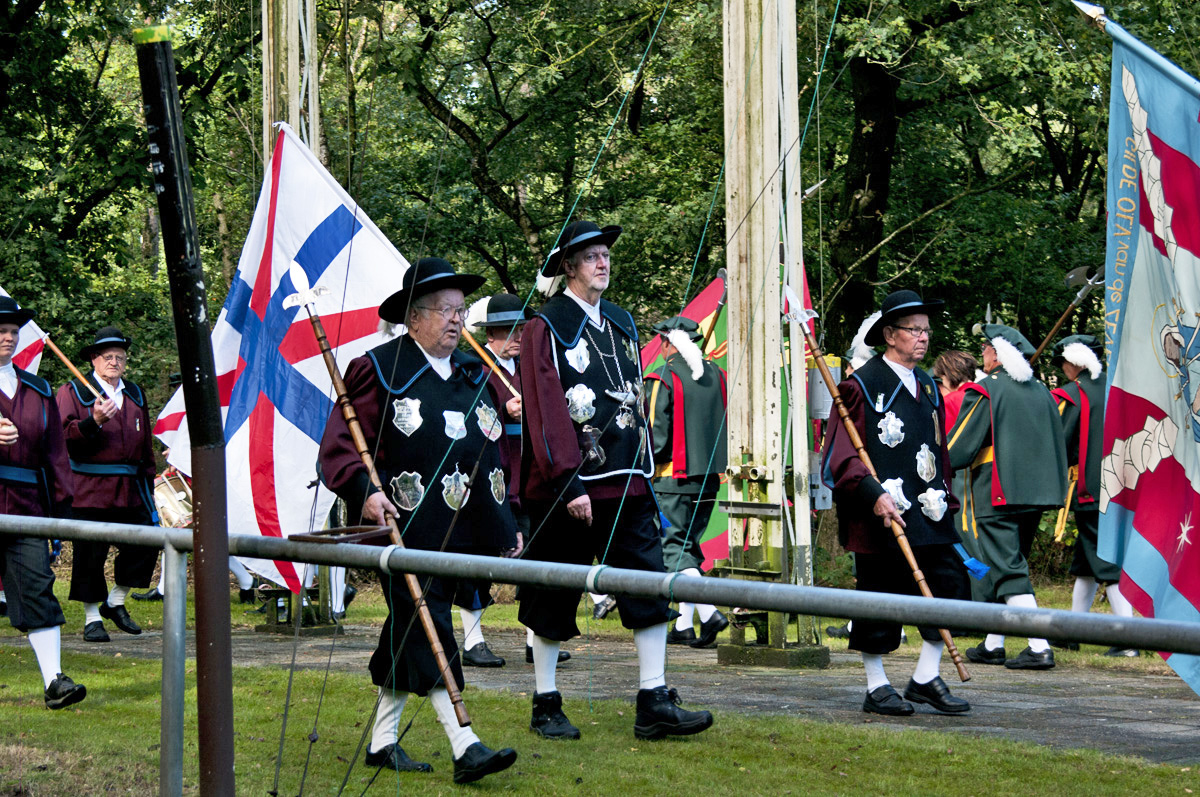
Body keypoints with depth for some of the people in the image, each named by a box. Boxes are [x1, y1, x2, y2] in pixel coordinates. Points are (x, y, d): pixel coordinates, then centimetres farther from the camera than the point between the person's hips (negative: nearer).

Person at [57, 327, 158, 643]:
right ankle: (92, 617, 9)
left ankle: (115, 603, 16)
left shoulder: (135, 394, 19)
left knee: (145, 543, -3)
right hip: (89, 488, -5)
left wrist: (147, 481, 19)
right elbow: (64, 435, -11)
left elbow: (146, 443, 24)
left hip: (130, 488, 5)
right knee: (90, 554, -2)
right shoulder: (73, 392, 2)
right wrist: (93, 421, -25)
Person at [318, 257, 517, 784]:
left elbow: (493, 452, 24)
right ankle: (464, 746, -16)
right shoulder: (380, 370, -4)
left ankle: (382, 740, 21)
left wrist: (506, 524, 19)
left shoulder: (472, 375, 17)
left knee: (410, 634, 12)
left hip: (460, 533, 7)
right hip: (404, 526, -7)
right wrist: (364, 490, -24)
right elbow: (339, 444, -8)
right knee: (425, 628, -11)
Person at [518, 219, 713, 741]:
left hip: (626, 483, 6)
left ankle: (654, 703, -2)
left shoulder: (621, 324, 15)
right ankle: (546, 707, 14)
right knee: (554, 598, 4)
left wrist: (645, 472, 16)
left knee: (650, 588, -3)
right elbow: (546, 411, -12)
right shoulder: (546, 328, -6)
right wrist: (570, 483, -19)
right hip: (567, 486, -6)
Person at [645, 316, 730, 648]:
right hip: (710, 477, 6)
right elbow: (728, 427, 12)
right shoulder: (716, 375, 8)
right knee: (690, 546, 13)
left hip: (673, 478, -6)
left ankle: (709, 612, -22)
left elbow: (657, 434, -12)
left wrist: (647, 462, 3)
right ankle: (684, 624, 12)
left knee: (676, 548, -4)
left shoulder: (663, 379, -10)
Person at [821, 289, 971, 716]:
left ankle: (926, 679, 9)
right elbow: (839, 455, -11)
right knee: (879, 597, 0)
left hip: (928, 513, 6)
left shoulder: (928, 387, 17)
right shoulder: (862, 385, -6)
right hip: (882, 513, -6)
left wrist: (943, 497, 15)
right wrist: (873, 494, -21)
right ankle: (877, 688, 12)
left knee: (950, 586, -2)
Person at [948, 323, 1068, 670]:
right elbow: (1058, 448, 16)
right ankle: (993, 645, 22)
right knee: (1005, 566, 16)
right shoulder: (1042, 393, 11)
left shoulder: (984, 392, -11)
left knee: (1008, 571, -8)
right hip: (1034, 496, 7)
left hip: (996, 497, -7)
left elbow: (957, 450, -11)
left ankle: (1039, 648, -17)